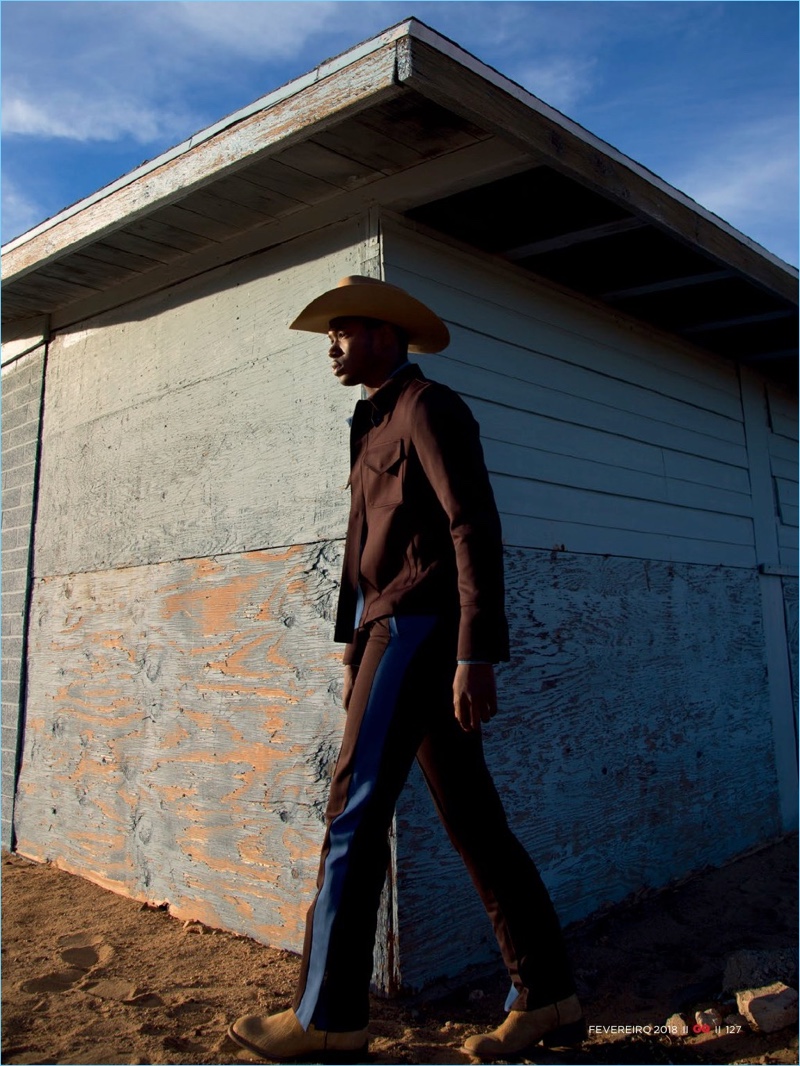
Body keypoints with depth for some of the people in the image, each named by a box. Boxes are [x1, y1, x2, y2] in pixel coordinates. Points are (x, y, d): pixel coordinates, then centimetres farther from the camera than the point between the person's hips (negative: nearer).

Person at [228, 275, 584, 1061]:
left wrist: (476, 652, -22)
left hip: (419, 629, -9)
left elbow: (476, 528, -15)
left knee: (355, 812, -5)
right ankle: (546, 997, 16)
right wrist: (356, 653, 20)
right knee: (472, 819, 8)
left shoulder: (428, 407, -4)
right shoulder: (376, 426, 24)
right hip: (392, 632, 9)